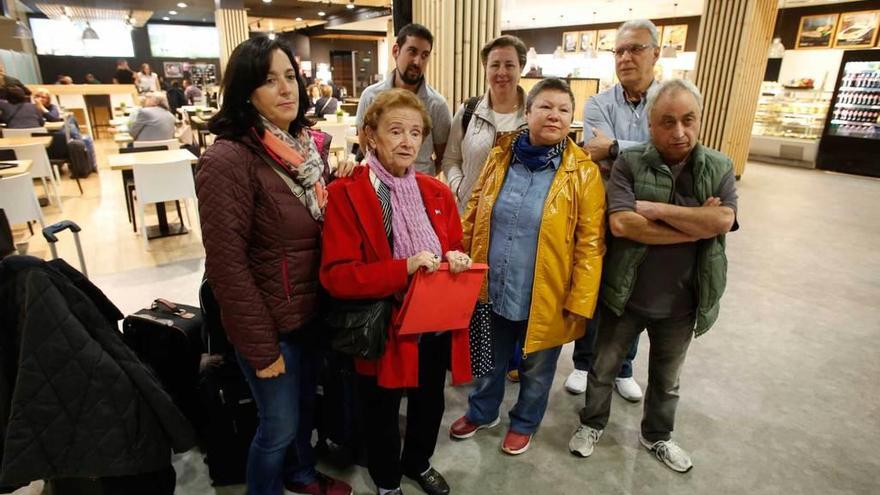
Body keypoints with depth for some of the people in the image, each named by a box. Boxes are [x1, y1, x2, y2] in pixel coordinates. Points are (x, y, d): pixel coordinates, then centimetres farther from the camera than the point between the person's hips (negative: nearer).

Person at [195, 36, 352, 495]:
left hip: (311, 309, 7)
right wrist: (260, 346, -18)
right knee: (279, 426, 12)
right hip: (269, 320, -7)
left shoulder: (310, 144, 1)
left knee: (305, 404, 27)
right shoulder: (227, 160, -22)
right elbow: (226, 264, -22)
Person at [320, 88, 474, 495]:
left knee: (430, 405, 25)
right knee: (382, 414, 18)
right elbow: (336, 276, -20)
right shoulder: (345, 194, -15)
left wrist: (457, 261, -14)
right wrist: (404, 268, -31)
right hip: (383, 330, -5)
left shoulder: (437, 192, 2)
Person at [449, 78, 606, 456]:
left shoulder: (583, 172, -11)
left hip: (545, 298, -2)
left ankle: (524, 423, 46)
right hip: (493, 289, 3)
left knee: (536, 369, 19)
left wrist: (580, 301, -13)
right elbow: (473, 215, 6)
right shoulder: (501, 156, -1)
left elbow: (590, 243, -11)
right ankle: (482, 412, 50)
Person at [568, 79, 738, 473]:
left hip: (680, 303, 2)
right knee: (603, 367, 17)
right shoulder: (628, 163, -12)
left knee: (666, 378, 23)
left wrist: (657, 209, -25)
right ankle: (592, 424, 42)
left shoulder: (719, 168, -4)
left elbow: (723, 221, -20)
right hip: (624, 294, -2)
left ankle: (657, 435, 47)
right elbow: (621, 224, -26)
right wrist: (696, 226, -21)